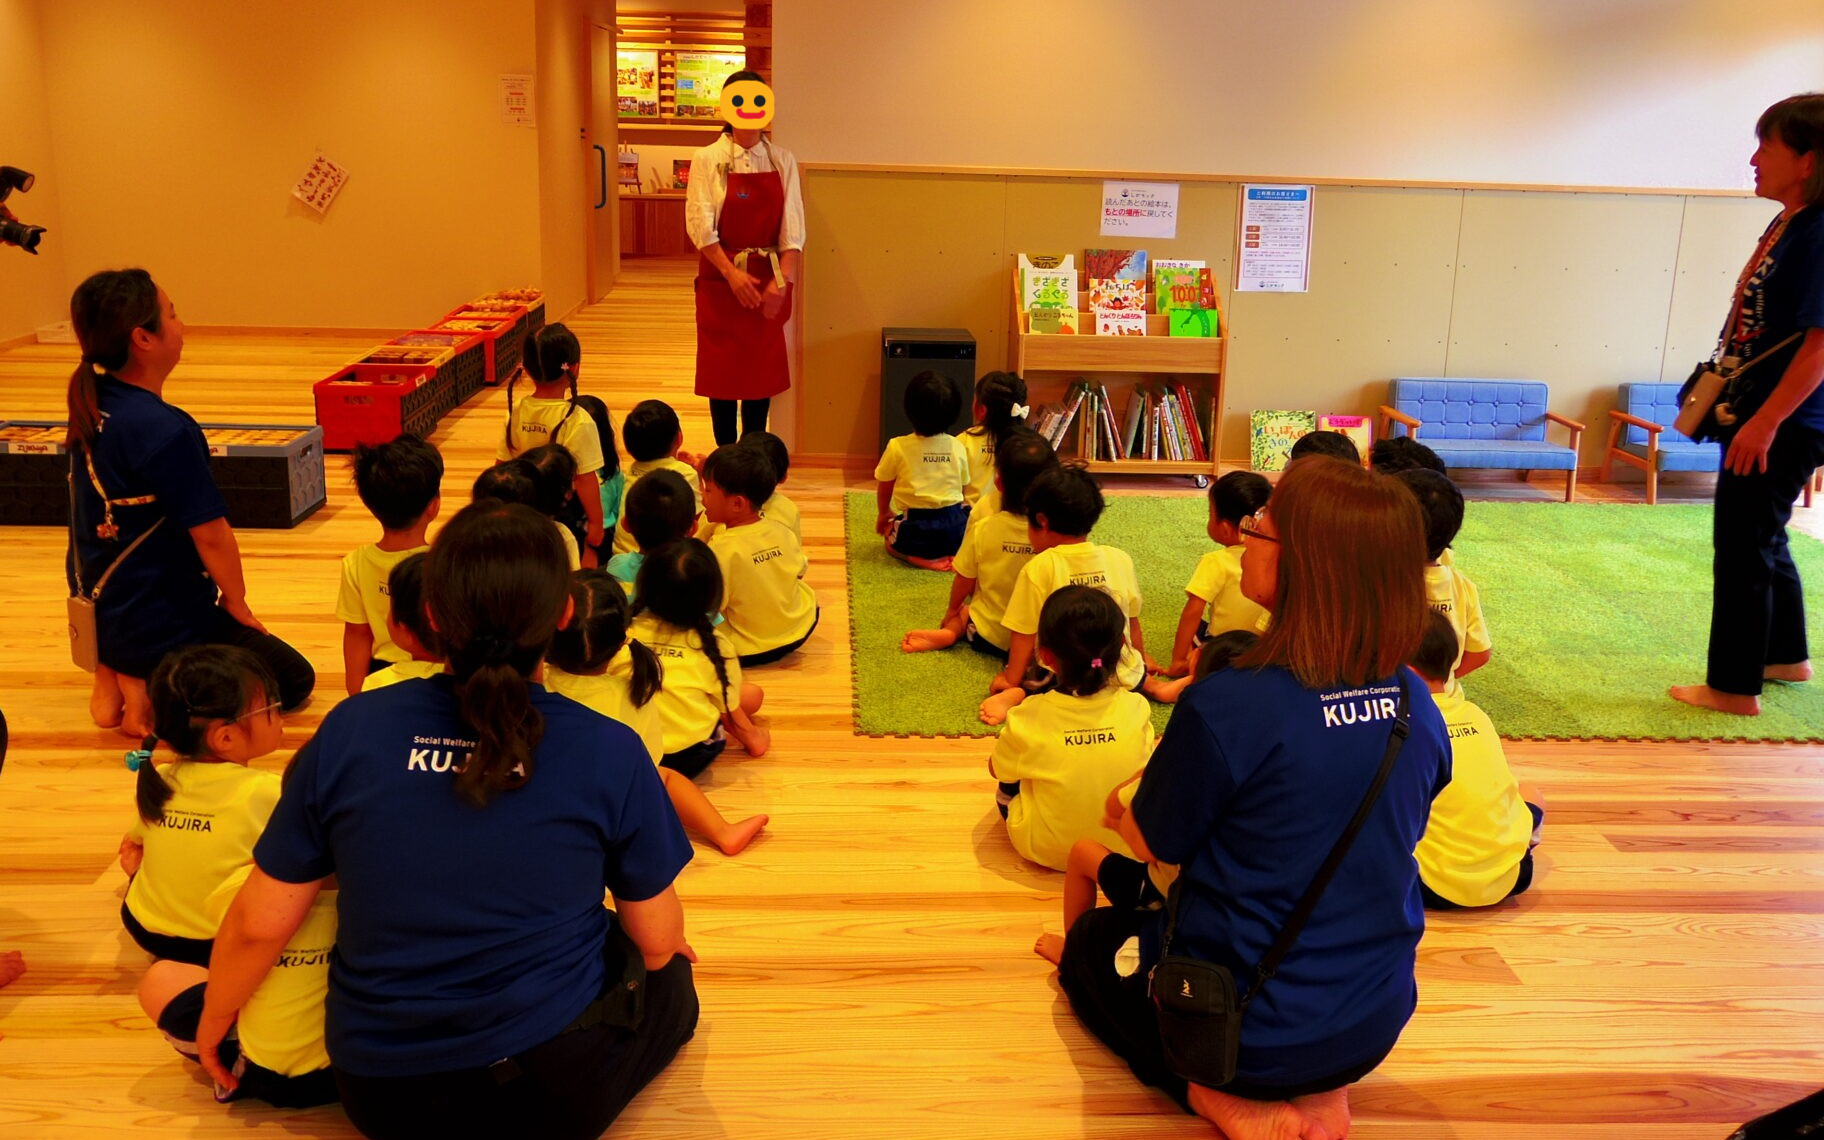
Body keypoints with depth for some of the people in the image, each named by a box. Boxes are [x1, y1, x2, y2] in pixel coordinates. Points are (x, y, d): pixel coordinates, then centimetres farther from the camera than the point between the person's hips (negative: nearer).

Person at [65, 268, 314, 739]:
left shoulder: (89, 406, -1)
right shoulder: (165, 431, -26)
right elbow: (211, 536, -19)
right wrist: (237, 604, -5)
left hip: (98, 606, 8)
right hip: (162, 622, -8)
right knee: (294, 681, 9)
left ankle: (114, 676, 19)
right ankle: (152, 691, -5)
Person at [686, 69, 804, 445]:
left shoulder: (782, 160, 4)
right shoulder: (707, 160, -2)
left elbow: (793, 227, -2)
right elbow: (700, 224, -9)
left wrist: (783, 280, -13)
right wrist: (733, 274, -18)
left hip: (768, 278, 2)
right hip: (720, 276, -2)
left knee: (764, 368, 6)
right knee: (722, 368, 2)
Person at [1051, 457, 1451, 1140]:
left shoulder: (1228, 705, -27)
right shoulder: (1415, 704, -9)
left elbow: (1150, 842, -11)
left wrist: (1122, 809, 12)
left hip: (1247, 1031, -5)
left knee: (1092, 939, 26)